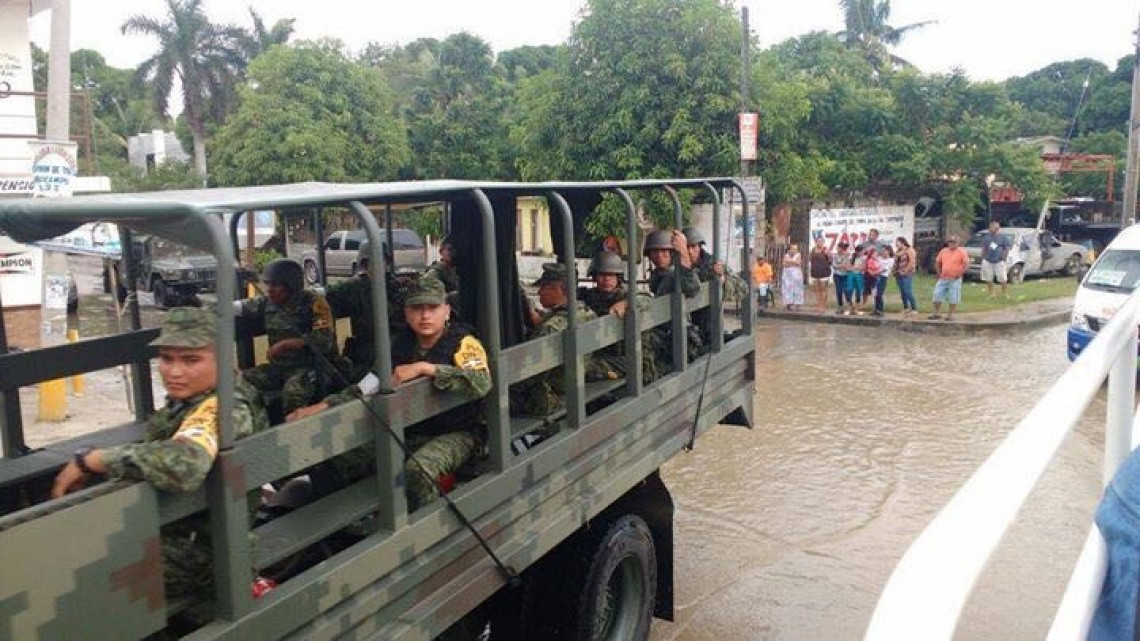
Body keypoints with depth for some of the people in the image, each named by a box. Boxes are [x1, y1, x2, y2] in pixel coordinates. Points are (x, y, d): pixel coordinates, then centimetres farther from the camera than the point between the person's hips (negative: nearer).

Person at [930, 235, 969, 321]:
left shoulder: (961, 252, -4)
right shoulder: (943, 251, 8)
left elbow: (966, 264, -9)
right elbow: (937, 262, 17)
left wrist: (960, 273, -14)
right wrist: (939, 273, 8)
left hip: (955, 279, -4)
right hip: (943, 279, 5)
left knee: (953, 298, -1)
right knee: (937, 295, 5)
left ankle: (951, 314, 9)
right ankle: (937, 313, 17)